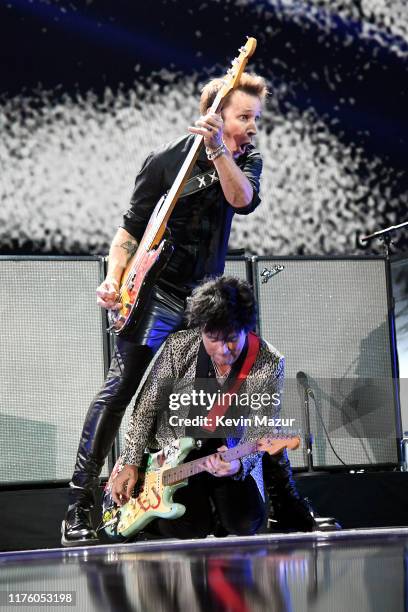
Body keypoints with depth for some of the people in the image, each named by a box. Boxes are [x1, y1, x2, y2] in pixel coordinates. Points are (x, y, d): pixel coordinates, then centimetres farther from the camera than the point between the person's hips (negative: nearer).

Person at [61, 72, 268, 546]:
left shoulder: (247, 160, 3)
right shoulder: (168, 159, -8)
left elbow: (242, 199, -20)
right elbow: (131, 228, -3)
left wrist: (218, 150, -34)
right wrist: (114, 278, -17)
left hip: (205, 297, 5)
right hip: (157, 290, -5)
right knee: (121, 387, -15)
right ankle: (79, 504, -14)